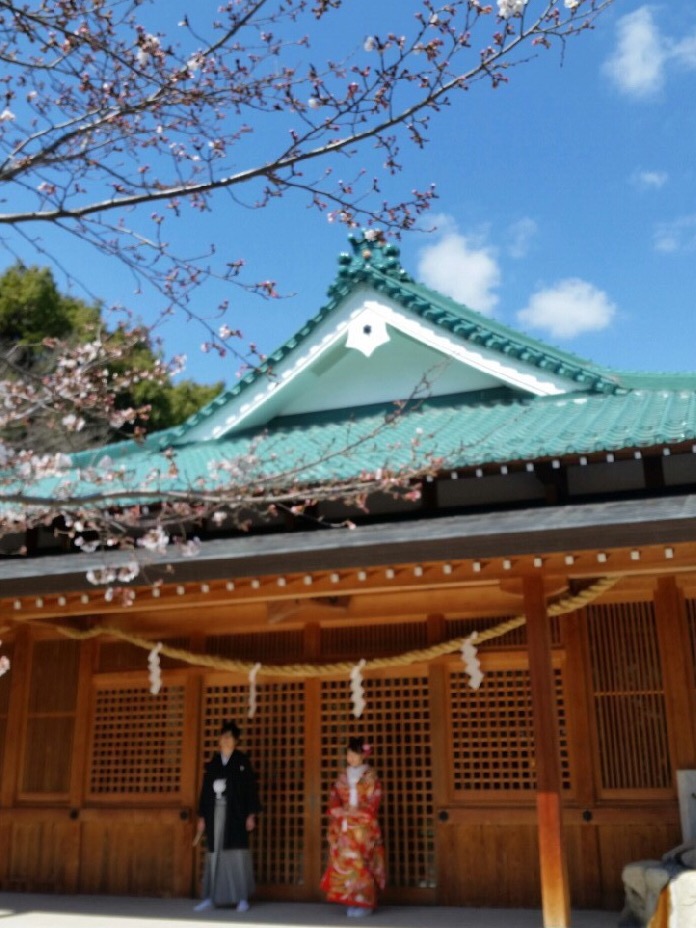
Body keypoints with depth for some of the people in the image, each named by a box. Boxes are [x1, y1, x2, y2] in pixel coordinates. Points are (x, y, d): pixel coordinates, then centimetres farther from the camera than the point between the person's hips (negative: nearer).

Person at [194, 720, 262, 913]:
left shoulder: (242, 761, 0)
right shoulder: (212, 763, 9)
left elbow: (251, 789, -2)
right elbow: (205, 790, 11)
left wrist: (251, 814, -8)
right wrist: (202, 816, 8)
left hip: (235, 813, -3)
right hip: (215, 813, 3)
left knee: (237, 853, -4)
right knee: (214, 854, 5)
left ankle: (242, 898, 4)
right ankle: (210, 897, 13)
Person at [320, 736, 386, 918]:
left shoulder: (370, 776, -2)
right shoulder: (343, 776, 12)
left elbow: (374, 801, -7)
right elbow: (334, 798, 10)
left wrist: (356, 812, -15)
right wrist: (340, 811, -8)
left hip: (363, 826, -4)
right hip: (344, 826, 4)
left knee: (360, 862, -8)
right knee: (345, 861, 1)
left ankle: (363, 903, 0)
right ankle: (352, 902, 9)